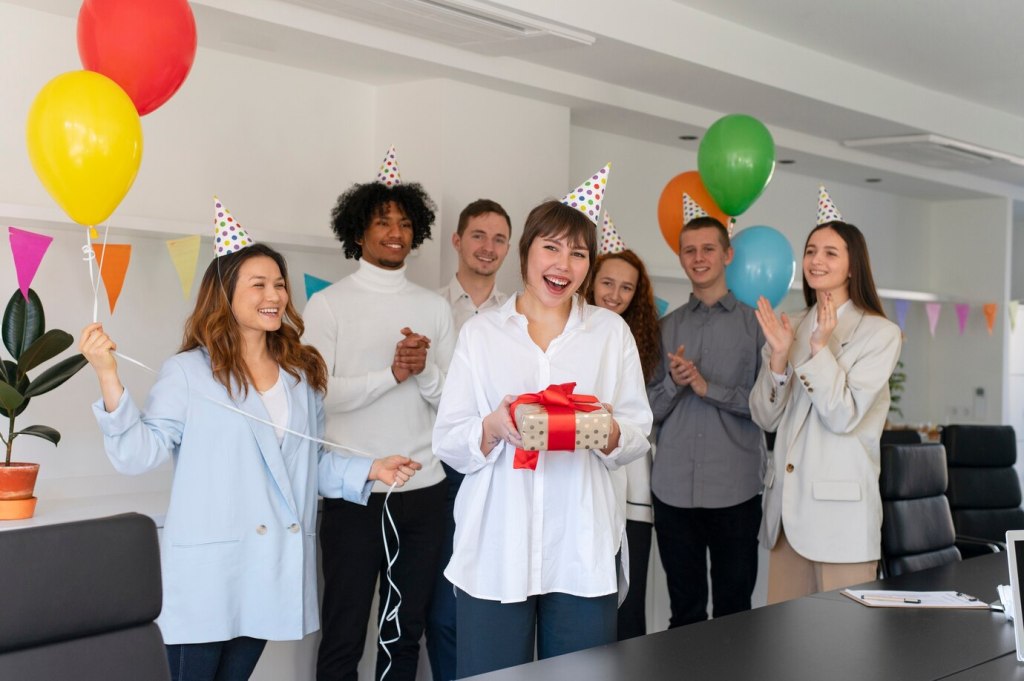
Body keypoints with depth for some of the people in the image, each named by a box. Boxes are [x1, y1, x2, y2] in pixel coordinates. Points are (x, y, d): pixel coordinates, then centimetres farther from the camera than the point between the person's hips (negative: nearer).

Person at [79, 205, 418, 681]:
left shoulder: (302, 374, 13)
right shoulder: (188, 372, -6)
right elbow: (140, 454, -13)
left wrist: (368, 470, 6)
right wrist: (108, 378, -23)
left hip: (274, 567, 5)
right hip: (207, 569, -5)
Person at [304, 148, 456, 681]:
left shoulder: (434, 308, 10)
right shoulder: (329, 305, -1)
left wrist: (424, 371, -12)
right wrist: (391, 374, -16)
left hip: (425, 489, 4)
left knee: (406, 632, 14)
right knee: (343, 636, 4)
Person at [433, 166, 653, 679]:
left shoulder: (611, 332, 10)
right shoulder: (479, 333, 7)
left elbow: (639, 434, 7)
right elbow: (447, 442, 3)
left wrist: (609, 434, -15)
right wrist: (495, 428, -17)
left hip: (583, 550, 1)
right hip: (495, 551, -1)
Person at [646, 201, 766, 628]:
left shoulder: (754, 322, 3)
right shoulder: (668, 326, 11)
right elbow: (651, 409, 9)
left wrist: (707, 387, -12)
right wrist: (673, 382, -10)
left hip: (734, 489, -2)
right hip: (674, 488, 3)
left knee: (734, 610, 6)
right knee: (684, 611, 11)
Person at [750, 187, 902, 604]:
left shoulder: (880, 333, -3)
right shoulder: (792, 326, 11)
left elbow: (843, 417, -12)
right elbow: (765, 417, 5)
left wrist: (820, 347, -18)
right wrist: (778, 357, -9)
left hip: (840, 506, -5)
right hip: (786, 503, 5)